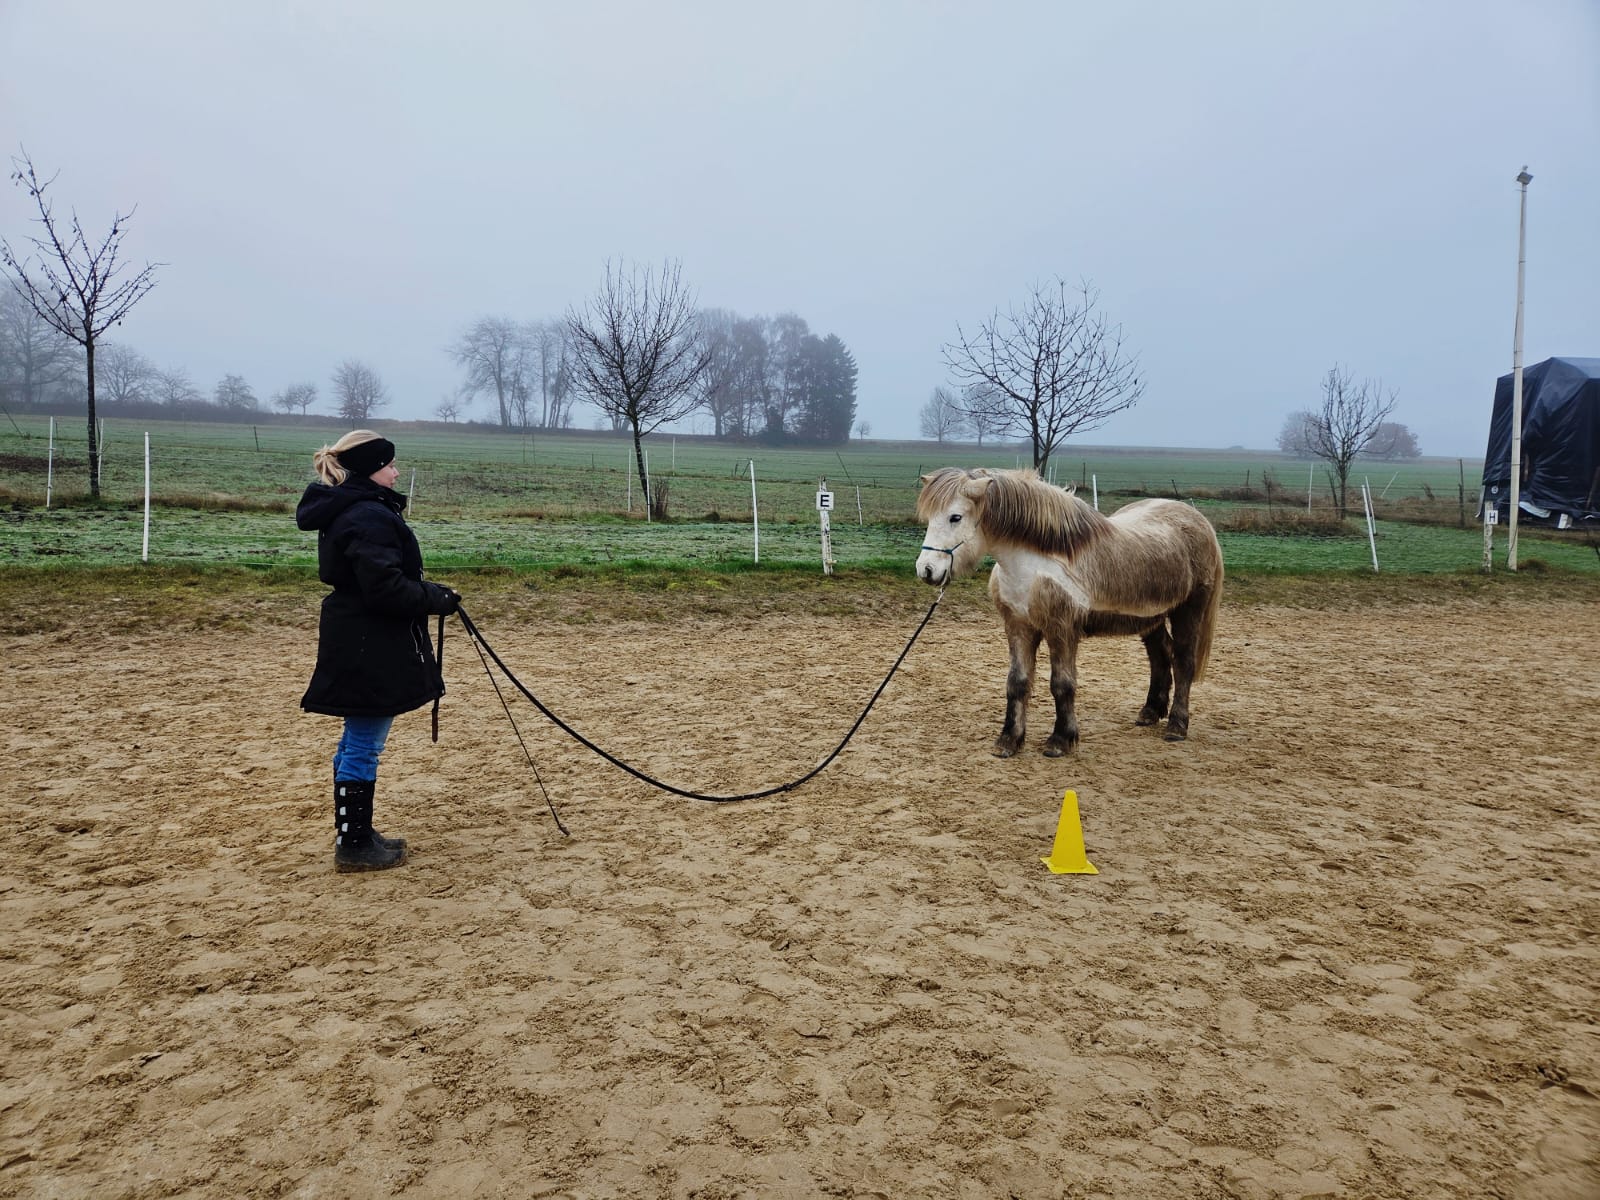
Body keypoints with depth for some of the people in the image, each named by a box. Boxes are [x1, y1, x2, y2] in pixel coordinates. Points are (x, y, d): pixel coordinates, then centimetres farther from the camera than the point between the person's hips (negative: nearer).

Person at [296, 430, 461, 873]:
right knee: (363, 747, -1)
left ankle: (355, 833, 31)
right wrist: (436, 599, -13)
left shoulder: (347, 511, 14)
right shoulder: (369, 517, -20)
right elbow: (385, 587, -26)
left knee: (357, 742, 18)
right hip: (370, 650, -11)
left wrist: (428, 590, 9)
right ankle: (354, 847, 10)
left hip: (357, 644, 11)